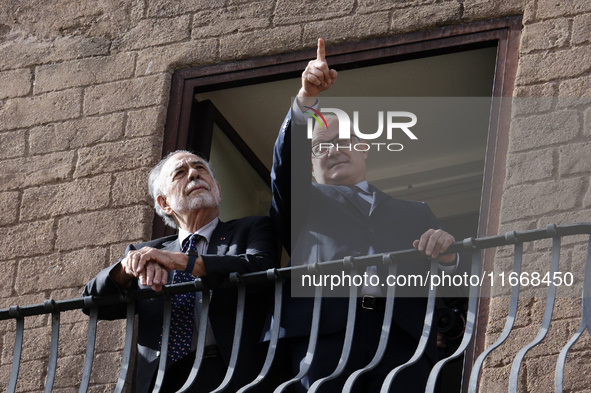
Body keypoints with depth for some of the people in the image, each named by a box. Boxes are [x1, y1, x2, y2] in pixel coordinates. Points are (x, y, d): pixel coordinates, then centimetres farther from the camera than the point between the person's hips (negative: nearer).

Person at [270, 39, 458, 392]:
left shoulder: (414, 213, 32)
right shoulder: (305, 202, 30)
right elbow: (288, 166, 9)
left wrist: (446, 254, -2)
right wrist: (306, 98, -5)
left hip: (402, 335, 1)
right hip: (325, 333, -1)